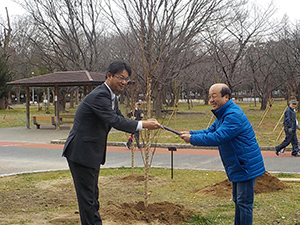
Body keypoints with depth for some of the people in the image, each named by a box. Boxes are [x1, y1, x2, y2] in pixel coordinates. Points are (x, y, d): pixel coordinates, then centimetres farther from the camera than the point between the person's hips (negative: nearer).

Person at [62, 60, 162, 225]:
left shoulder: (111, 97, 11)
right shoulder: (99, 96, -22)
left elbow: (120, 119, 14)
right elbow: (114, 121, -29)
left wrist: (145, 123, -2)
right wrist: (143, 125, -24)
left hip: (91, 154, 10)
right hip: (81, 154, -10)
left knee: (92, 195, 19)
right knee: (87, 198, -2)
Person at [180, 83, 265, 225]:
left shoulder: (233, 115, -25)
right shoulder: (222, 114, 11)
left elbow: (218, 137, -31)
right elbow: (210, 131, 13)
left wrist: (192, 139, -23)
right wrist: (190, 133, -4)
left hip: (245, 166, -11)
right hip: (237, 166, 11)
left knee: (244, 203, -4)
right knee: (238, 201, 21)